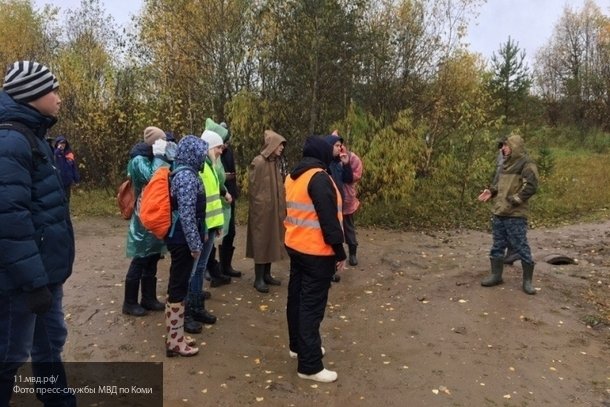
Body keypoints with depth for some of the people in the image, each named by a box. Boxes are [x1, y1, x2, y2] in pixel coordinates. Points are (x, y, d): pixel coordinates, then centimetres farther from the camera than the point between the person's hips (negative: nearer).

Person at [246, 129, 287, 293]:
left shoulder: (275, 162, 9)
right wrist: (258, 207, -11)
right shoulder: (258, 162, -16)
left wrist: (280, 206, 13)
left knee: (272, 240, 12)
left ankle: (267, 275, 24)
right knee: (261, 241, -1)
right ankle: (258, 279, 9)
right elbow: (253, 188, -14)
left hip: (274, 208, 8)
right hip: (262, 209, -8)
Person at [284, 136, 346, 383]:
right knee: (312, 306, -4)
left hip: (295, 247, 9)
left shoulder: (292, 176, 10)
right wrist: (339, 251, -15)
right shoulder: (319, 178, -19)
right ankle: (309, 365, 3)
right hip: (317, 252, -9)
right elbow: (328, 218, -21)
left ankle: (297, 345, 34)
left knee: (296, 298, 18)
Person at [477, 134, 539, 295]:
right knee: (498, 246, 13)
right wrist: (491, 191, 6)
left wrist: (513, 200, -21)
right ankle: (496, 275, 24)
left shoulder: (526, 165, -10)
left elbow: (531, 186, -19)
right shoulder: (506, 164, 17)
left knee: (521, 247, -2)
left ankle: (527, 280, 10)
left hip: (515, 215, -8)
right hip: (499, 213, 8)